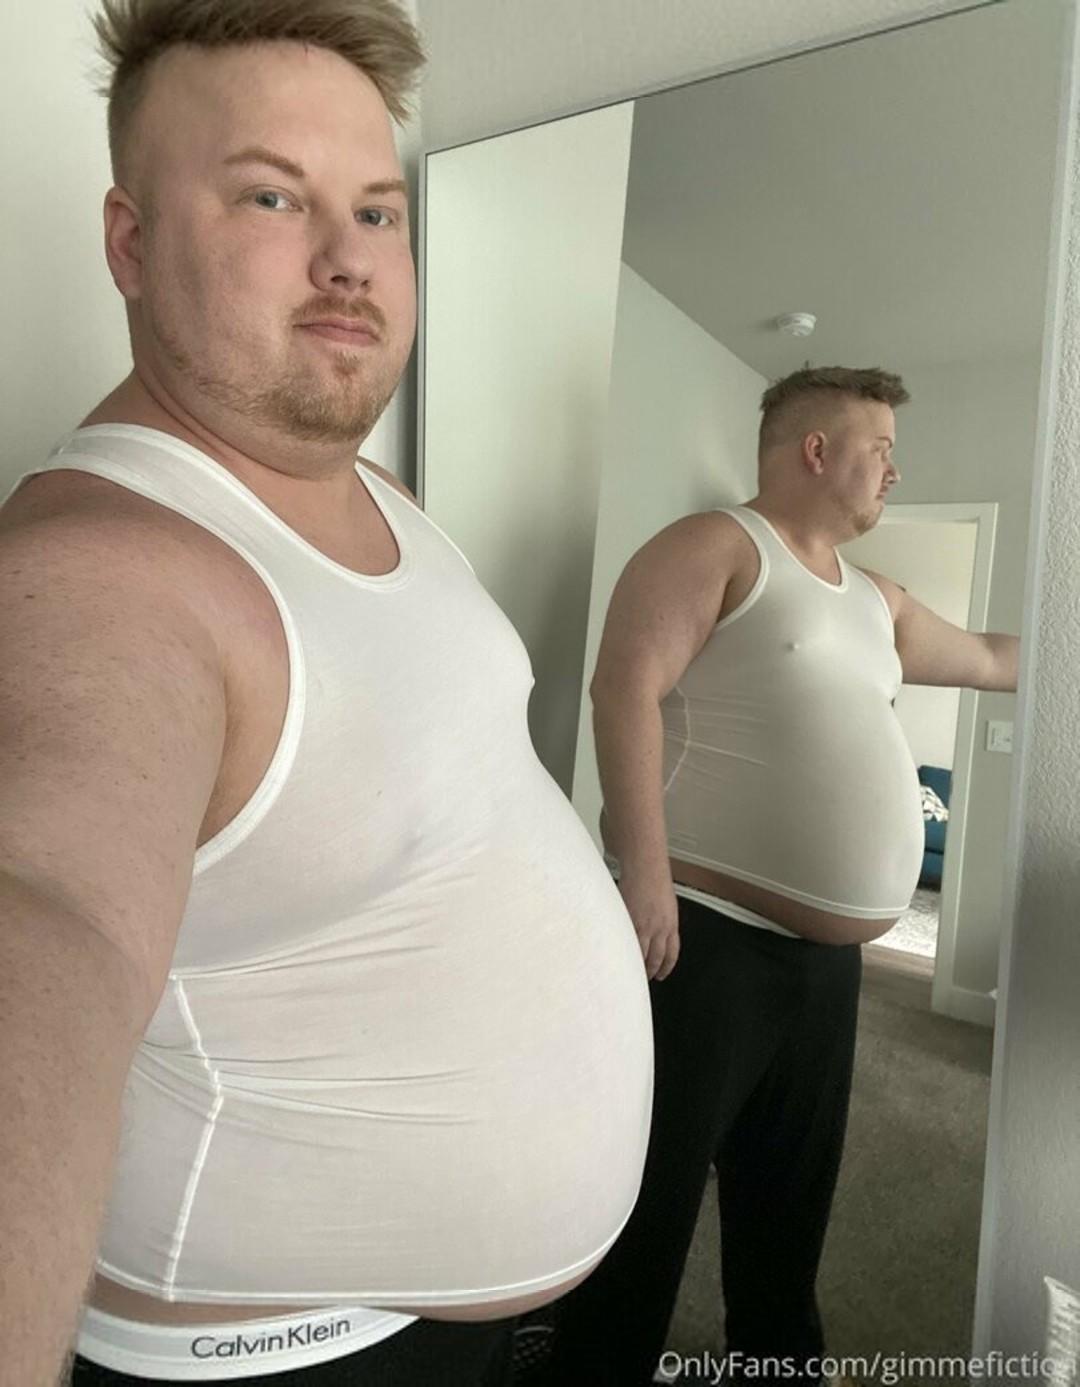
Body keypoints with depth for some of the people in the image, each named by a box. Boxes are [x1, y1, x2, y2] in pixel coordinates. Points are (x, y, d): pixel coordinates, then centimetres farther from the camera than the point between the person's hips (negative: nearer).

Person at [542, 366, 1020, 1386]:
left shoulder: (877, 603, 20)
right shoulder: (717, 545, -5)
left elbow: (990, 659, 35)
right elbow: (625, 686, -18)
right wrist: (644, 871, -25)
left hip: (826, 960, 8)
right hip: (705, 938, -8)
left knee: (788, 1207, 22)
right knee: (651, 1203, 3)